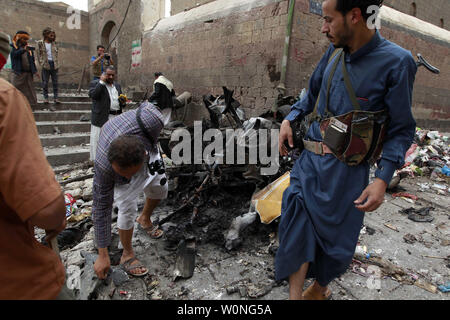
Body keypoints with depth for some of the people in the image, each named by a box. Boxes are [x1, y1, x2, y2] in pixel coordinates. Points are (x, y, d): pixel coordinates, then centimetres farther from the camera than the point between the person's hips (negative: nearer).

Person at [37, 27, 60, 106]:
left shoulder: (54, 43, 11)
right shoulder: (40, 43, 3)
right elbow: (39, 54, 4)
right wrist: (41, 63, -4)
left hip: (54, 64, 2)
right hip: (46, 64, -2)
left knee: (55, 82, 3)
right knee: (45, 82, 1)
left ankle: (55, 97, 7)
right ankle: (46, 97, 8)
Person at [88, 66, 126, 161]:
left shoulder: (117, 85, 18)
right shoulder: (95, 83, 0)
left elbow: (121, 102, 23)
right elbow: (93, 95, -18)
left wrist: (123, 102, -1)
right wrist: (101, 82, -14)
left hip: (117, 118, 6)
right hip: (102, 118, -5)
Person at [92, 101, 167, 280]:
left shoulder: (150, 120, -47)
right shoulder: (104, 166, -44)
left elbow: (146, 105, -19)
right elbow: (101, 209, -31)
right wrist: (102, 256, -23)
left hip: (147, 148, 4)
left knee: (159, 189, 14)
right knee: (127, 208, -12)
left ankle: (145, 219, 44)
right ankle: (127, 255, 10)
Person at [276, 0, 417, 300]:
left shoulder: (396, 62, -13)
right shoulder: (334, 53, 4)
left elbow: (402, 129, -9)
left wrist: (383, 179, -16)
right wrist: (289, 119, 6)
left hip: (346, 168, -4)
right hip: (310, 159, 5)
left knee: (335, 239, 11)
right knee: (297, 221, -5)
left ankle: (319, 287, 39)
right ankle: (295, 294, 8)